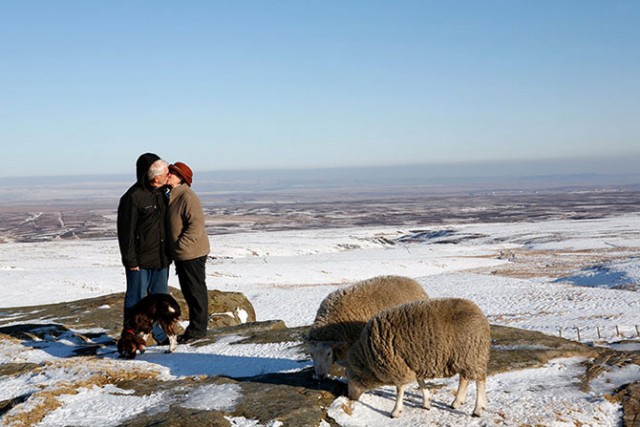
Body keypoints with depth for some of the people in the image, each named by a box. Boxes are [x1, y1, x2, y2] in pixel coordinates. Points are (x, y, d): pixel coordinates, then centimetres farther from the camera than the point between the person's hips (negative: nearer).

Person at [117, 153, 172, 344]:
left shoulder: (162, 192, 9)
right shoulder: (133, 197, -16)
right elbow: (125, 231, -15)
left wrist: (168, 253, 19)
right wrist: (131, 260, -15)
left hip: (161, 258, 7)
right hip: (140, 260, -7)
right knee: (136, 299, 2)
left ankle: (160, 334, 25)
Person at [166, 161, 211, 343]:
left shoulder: (187, 197, -17)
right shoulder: (173, 196, 14)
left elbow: (196, 224, -23)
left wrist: (181, 245, -20)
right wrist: (175, 249, 15)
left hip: (192, 253, -10)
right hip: (181, 254, 10)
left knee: (196, 290, -1)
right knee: (188, 291, 16)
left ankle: (198, 328, 8)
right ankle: (195, 326, 26)